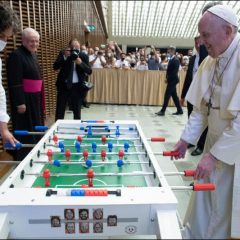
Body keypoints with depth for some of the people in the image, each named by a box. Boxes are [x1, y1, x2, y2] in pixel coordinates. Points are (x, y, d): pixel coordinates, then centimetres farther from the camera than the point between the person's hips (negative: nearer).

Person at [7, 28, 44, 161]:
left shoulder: (33, 55, 15)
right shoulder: (16, 55, -14)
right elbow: (15, 82, -20)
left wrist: (40, 99, 21)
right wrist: (19, 102, -22)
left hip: (35, 98, 9)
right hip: (24, 99, -9)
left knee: (36, 128, 16)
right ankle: (22, 158, 11)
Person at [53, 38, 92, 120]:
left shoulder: (84, 56, 0)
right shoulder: (63, 54, 1)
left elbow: (89, 71, -7)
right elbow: (55, 67, -9)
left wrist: (80, 63, -22)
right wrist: (65, 57, -19)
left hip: (77, 86, 0)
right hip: (63, 85, 0)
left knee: (77, 111, 8)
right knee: (60, 110, 4)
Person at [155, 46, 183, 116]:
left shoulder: (175, 60, -13)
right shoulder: (171, 60, 15)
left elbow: (175, 71, -20)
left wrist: (168, 78, -18)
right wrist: (167, 78, 7)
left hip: (172, 80, -9)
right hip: (171, 80, 9)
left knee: (167, 95, -7)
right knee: (174, 95, 12)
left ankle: (163, 111, -2)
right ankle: (179, 110, 19)